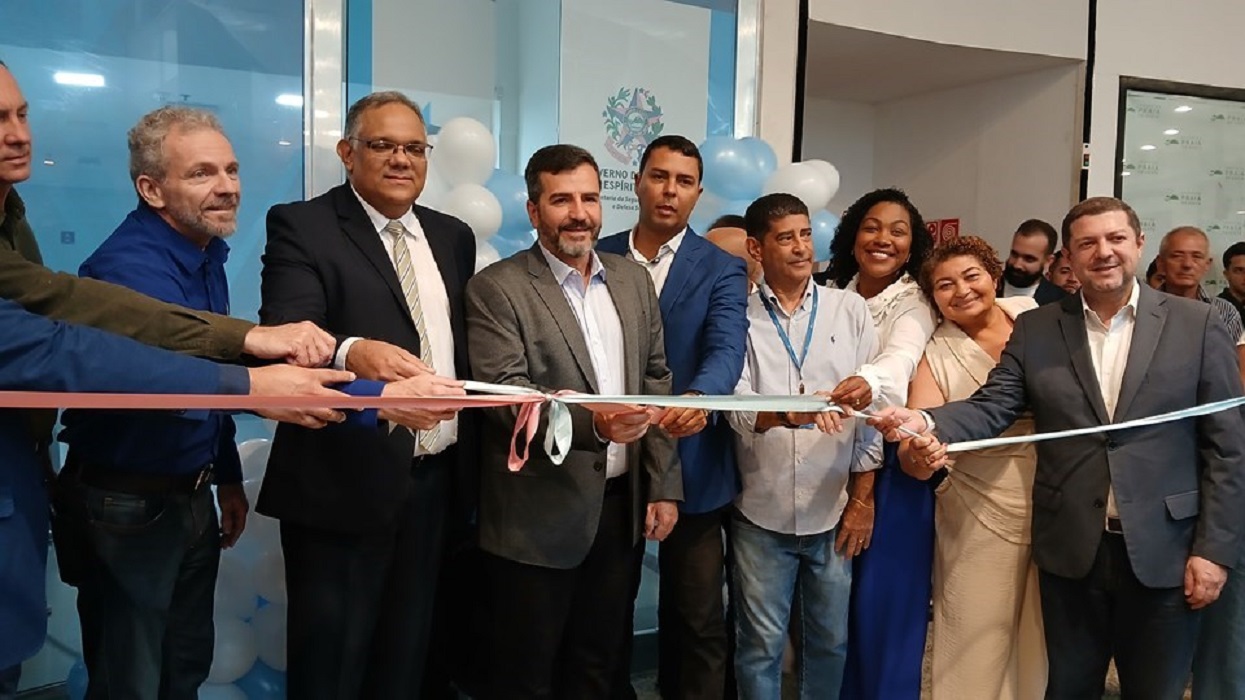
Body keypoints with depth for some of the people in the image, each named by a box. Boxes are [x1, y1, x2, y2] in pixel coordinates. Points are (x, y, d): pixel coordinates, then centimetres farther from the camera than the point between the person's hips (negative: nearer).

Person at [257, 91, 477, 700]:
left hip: (435, 479, 5)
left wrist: (469, 452, 9)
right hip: (345, 480, -5)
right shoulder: (302, 226, -5)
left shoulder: (452, 237, 13)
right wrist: (352, 352, -41)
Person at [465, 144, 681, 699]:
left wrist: (663, 486, 5)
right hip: (539, 516, -5)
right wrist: (591, 423, -34)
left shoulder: (634, 280, 8)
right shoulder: (496, 288, -9)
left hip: (621, 507, 5)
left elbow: (656, 383, 9)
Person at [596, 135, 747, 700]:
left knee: (696, 616, 10)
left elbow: (726, 349, -17)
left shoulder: (722, 269, -1)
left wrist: (701, 397, -38)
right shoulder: (598, 259, 5)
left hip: (691, 466, -2)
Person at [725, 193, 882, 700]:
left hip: (834, 510, 2)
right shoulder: (740, 318, 0)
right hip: (761, 512, -1)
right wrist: (788, 413, -32)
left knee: (831, 639, 14)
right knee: (761, 644, 9)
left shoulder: (850, 309, 4)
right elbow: (736, 406, -11)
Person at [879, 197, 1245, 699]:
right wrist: (928, 423, -28)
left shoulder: (1196, 325, -1)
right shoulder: (1036, 331, 3)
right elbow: (991, 407, -7)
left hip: (1164, 554, -1)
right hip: (1070, 552, 1)